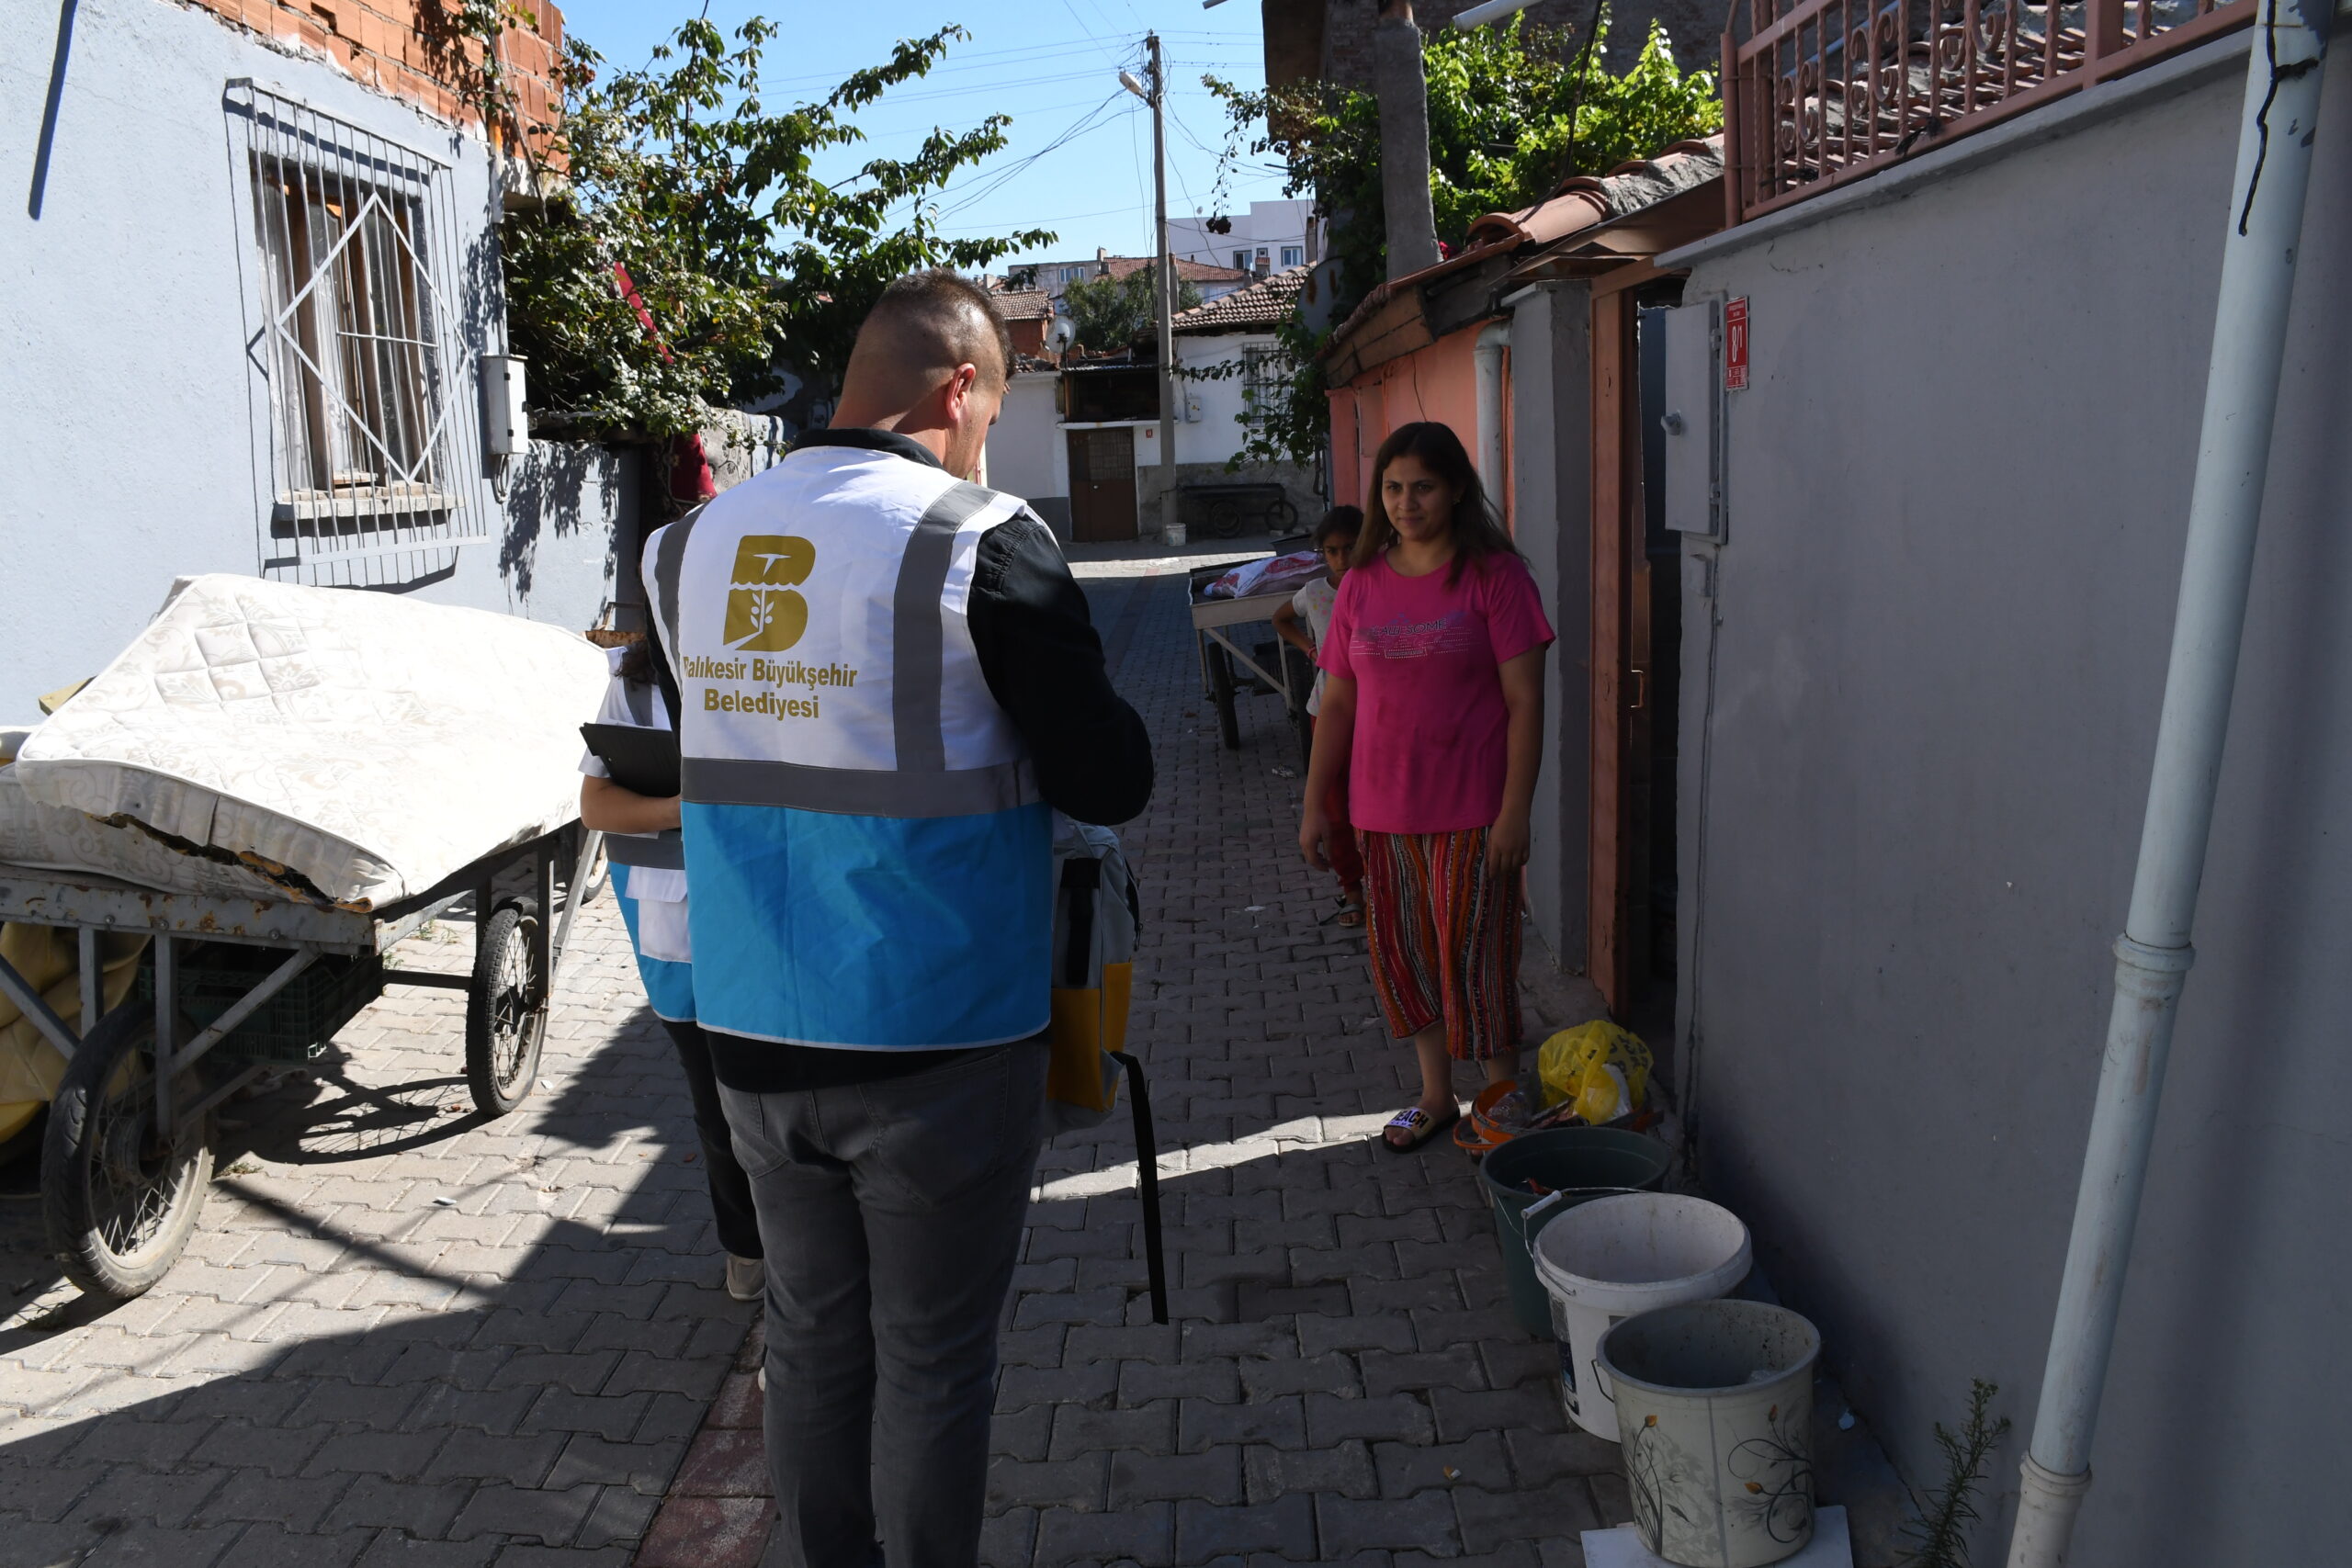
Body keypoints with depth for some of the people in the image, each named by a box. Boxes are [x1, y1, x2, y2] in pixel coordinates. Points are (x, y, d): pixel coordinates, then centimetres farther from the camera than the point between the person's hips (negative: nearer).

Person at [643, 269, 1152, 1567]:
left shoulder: (695, 545, 4)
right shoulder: (983, 544, -14)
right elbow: (1110, 781, -12)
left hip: (753, 1032, 6)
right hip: (936, 1039, -5)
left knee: (811, 1337, 18)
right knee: (932, 1355, 9)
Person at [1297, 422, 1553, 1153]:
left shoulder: (1493, 576, -7)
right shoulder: (1361, 585, 7)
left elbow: (1524, 701, -9)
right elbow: (1337, 703, 10)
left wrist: (1515, 810, -14)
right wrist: (1315, 806, 7)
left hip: (1470, 813, -5)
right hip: (1383, 812, 5)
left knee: (1475, 957, 1)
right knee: (1402, 954, 13)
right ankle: (1436, 1095, 31)